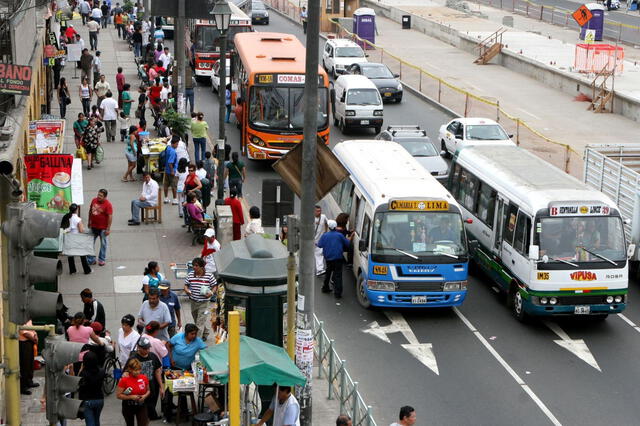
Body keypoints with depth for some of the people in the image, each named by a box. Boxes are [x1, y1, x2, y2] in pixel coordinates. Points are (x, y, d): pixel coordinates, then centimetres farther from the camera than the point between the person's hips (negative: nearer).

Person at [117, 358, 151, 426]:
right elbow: (118, 395, -14)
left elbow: (148, 390, 10)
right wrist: (131, 397, -24)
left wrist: (145, 396, -12)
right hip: (128, 407, -1)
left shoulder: (144, 378, -6)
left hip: (141, 406, 1)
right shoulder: (124, 380, -15)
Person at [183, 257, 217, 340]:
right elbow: (186, 285, 9)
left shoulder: (209, 275, -9)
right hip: (193, 302, 5)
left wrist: (211, 293, -18)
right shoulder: (190, 275, 0)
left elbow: (215, 286, 0)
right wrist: (187, 290, -13)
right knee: (196, 320, 20)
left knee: (200, 322, -10)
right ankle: (205, 334, 43)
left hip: (204, 302, -5)